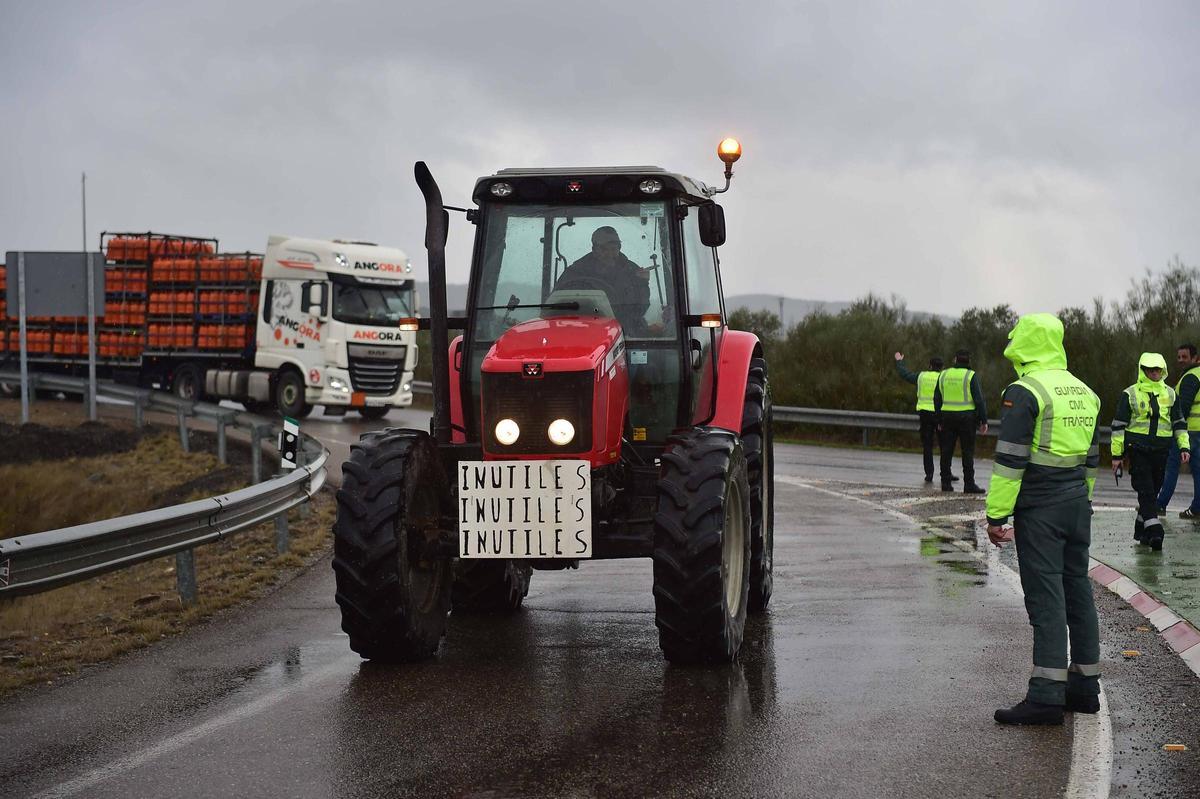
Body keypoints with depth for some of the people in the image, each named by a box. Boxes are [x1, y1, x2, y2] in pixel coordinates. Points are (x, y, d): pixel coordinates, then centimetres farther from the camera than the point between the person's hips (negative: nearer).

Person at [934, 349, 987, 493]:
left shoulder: (943, 375, 8)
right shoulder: (971, 376, -5)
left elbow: (937, 399, 13)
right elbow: (979, 399, -9)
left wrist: (940, 420, 21)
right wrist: (983, 420, -4)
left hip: (947, 416, 4)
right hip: (966, 416, -4)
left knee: (947, 450, 8)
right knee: (968, 451, -1)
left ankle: (946, 482, 8)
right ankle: (969, 484, -3)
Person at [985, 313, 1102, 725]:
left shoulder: (1024, 393, -12)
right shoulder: (1084, 393, 13)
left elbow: (1010, 459, -16)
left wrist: (996, 514, -13)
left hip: (1039, 508, -8)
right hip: (1078, 505, 8)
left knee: (1045, 598, -9)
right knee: (1077, 591, 13)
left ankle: (1046, 695, -10)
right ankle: (1085, 686, 19)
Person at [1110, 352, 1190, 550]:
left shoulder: (1170, 394, 11)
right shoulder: (1130, 394, 0)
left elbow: (1179, 422, 18)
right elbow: (1118, 425, 2)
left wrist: (1184, 446, 7)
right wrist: (1117, 454, -1)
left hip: (1161, 451, 4)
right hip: (1138, 450, -4)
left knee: (1152, 491, 9)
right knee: (1146, 491, -13)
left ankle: (1141, 530, 21)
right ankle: (1154, 530, -20)